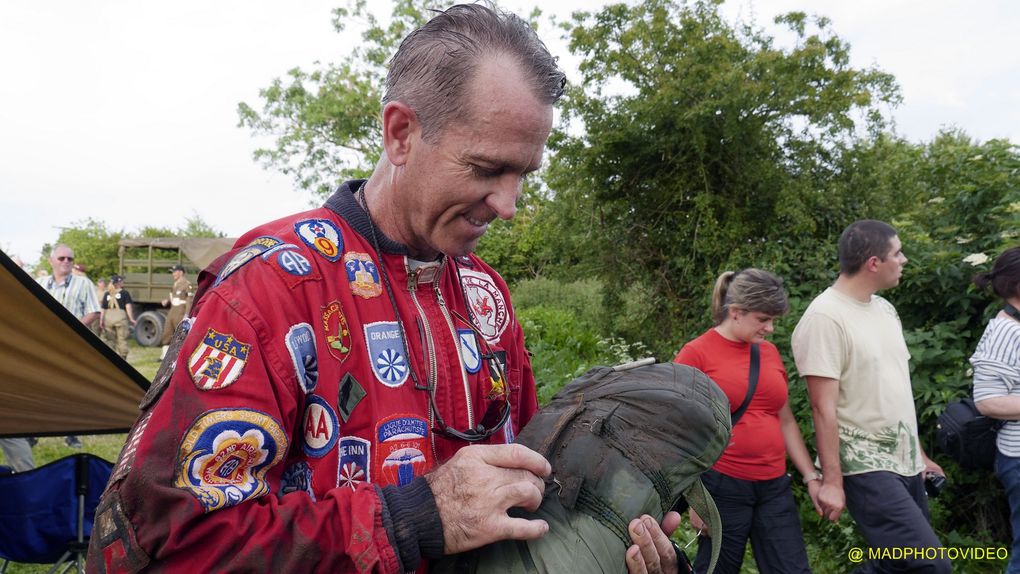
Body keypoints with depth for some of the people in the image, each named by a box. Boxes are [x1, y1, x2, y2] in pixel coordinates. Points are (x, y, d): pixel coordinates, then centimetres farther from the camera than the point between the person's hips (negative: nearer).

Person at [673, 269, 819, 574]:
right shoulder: (696, 353, -8)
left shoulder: (770, 352, 9)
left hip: (775, 488, 5)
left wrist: (811, 476, 12)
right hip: (722, 487, -5)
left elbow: (786, 422, 17)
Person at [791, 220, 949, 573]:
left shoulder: (885, 309, 10)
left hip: (905, 462, 9)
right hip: (866, 467, -8)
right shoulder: (825, 318, -16)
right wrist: (831, 481, -18)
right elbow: (824, 408, -18)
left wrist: (919, 453, 18)